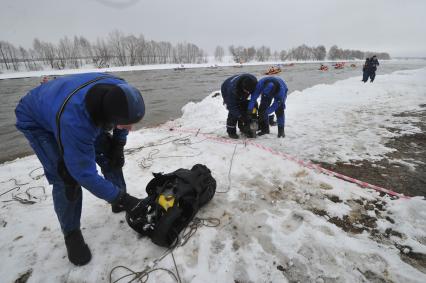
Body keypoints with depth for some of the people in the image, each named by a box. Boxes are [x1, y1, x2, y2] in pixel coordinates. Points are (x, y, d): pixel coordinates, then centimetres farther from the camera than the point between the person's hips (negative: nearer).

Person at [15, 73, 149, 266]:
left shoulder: (119, 91, -29)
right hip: (36, 121, -5)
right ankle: (71, 233, 4)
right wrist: (119, 197, -31)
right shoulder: (74, 120, -46)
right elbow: (84, 173, -37)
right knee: (67, 178, -17)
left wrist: (118, 144, -9)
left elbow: (124, 119, -4)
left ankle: (120, 203, 17)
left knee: (109, 155, -3)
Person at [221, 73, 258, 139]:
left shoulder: (253, 82, -30)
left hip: (240, 95, 5)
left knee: (245, 108, -5)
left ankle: (243, 128, 13)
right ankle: (231, 132, -7)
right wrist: (240, 116, -43)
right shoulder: (232, 87, -45)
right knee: (233, 112, -19)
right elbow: (231, 105, -39)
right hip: (227, 92, -5)